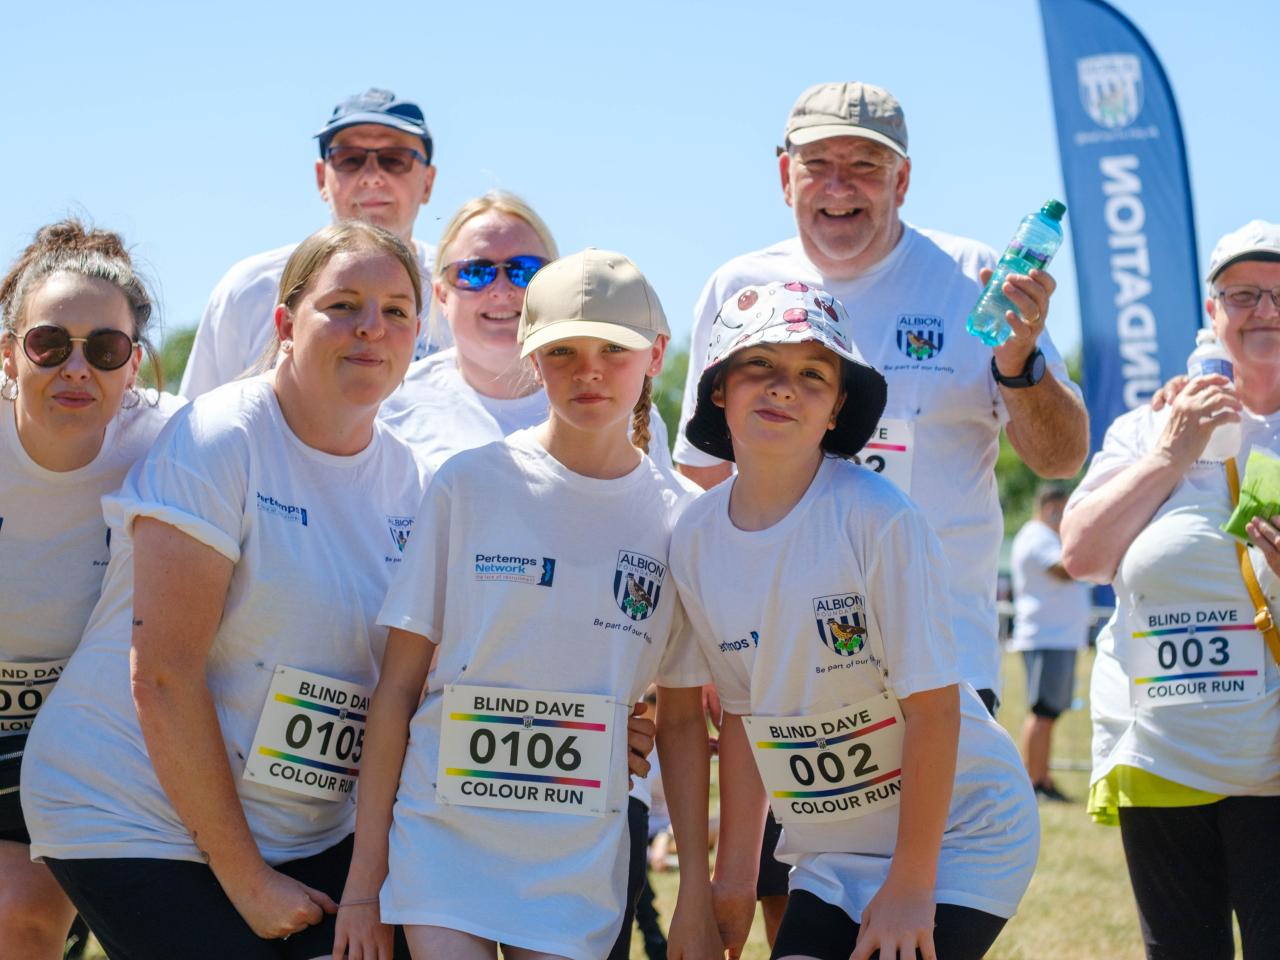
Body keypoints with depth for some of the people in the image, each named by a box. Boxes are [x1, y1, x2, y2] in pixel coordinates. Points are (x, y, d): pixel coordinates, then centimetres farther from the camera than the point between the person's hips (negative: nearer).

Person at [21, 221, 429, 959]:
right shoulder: (219, 441, -13)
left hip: (310, 834, 6)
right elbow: (161, 677, -18)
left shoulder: (410, 481, 5)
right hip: (136, 816, -6)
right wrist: (245, 879, -15)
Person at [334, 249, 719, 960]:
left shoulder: (679, 518, 3)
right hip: (442, 838, -1)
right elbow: (398, 685, 0)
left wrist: (698, 889, 2)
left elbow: (682, 722, 7)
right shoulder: (470, 485, -1)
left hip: (579, 864, 1)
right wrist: (364, 874, -3)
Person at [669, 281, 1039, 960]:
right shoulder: (696, 541, -2)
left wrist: (910, 885, -17)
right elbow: (742, 712, 7)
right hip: (830, 851, 5)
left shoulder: (878, 519, -19)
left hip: (957, 833, -5)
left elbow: (933, 703, -18)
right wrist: (735, 873, 9)